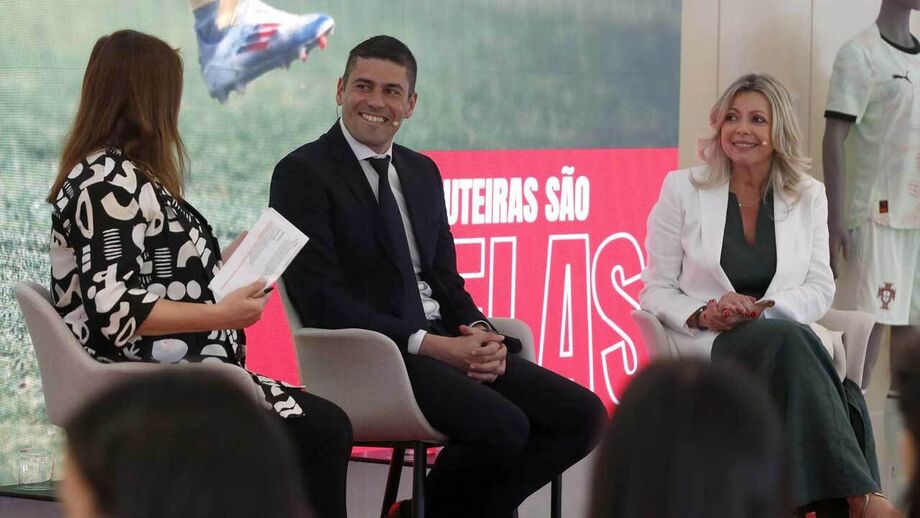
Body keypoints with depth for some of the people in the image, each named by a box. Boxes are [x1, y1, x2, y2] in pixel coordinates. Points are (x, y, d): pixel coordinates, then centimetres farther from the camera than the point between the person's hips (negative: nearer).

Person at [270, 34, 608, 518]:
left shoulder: (422, 171, 19)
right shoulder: (303, 173, -5)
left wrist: (478, 332, -3)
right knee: (502, 427, -29)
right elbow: (323, 300, -13)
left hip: (446, 343, 8)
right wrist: (429, 344, -18)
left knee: (583, 415, -9)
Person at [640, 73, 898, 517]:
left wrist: (764, 309, -14)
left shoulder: (808, 196, 13)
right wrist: (703, 315, -15)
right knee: (788, 341, -38)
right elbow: (656, 292, 6)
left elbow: (820, 289, 6)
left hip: (783, 339, 2)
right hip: (706, 347, -2)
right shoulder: (682, 190, 6)